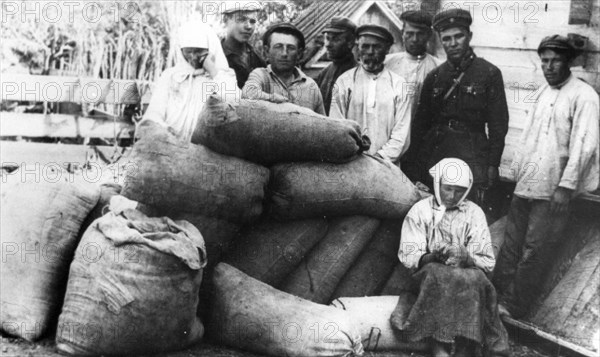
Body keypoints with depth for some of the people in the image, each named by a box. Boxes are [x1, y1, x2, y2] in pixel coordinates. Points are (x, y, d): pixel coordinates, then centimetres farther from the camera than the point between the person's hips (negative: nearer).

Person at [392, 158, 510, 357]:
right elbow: (407, 256, -1)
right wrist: (433, 256, -21)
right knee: (436, 274, -36)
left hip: (467, 273, 1)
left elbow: (488, 263, 5)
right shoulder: (420, 211, 7)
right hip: (428, 275, -1)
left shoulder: (474, 213, 10)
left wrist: (467, 258, -18)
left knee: (476, 279, -33)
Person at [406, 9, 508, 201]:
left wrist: (492, 165, -5)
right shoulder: (434, 76, 10)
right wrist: (414, 164, 7)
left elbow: (498, 124, -1)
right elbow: (420, 122, 12)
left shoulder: (489, 73, 0)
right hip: (433, 155, 3)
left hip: (471, 156, -3)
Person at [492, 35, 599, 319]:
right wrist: (517, 170, 12)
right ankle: (496, 299, 18)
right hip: (526, 184, 7)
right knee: (511, 245, 10)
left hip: (554, 189, -7)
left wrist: (566, 186, -17)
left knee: (535, 250, 0)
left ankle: (513, 307, 10)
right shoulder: (544, 93, 13)